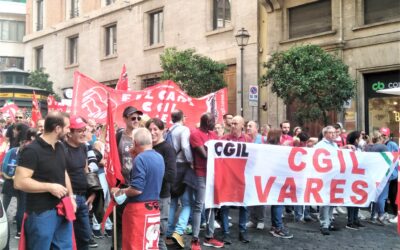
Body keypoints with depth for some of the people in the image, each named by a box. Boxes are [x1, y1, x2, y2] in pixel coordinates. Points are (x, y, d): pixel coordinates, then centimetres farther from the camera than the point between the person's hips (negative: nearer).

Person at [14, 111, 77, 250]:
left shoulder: (60, 147, 9)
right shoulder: (32, 150, -17)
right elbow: (19, 182, -23)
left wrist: (70, 196, 11)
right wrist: (50, 187, -22)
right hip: (41, 213, -7)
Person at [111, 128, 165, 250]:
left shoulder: (140, 158, -17)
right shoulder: (159, 158, 7)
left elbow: (137, 189, -23)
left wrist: (119, 192, -6)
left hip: (139, 208, -8)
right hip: (154, 208, 8)